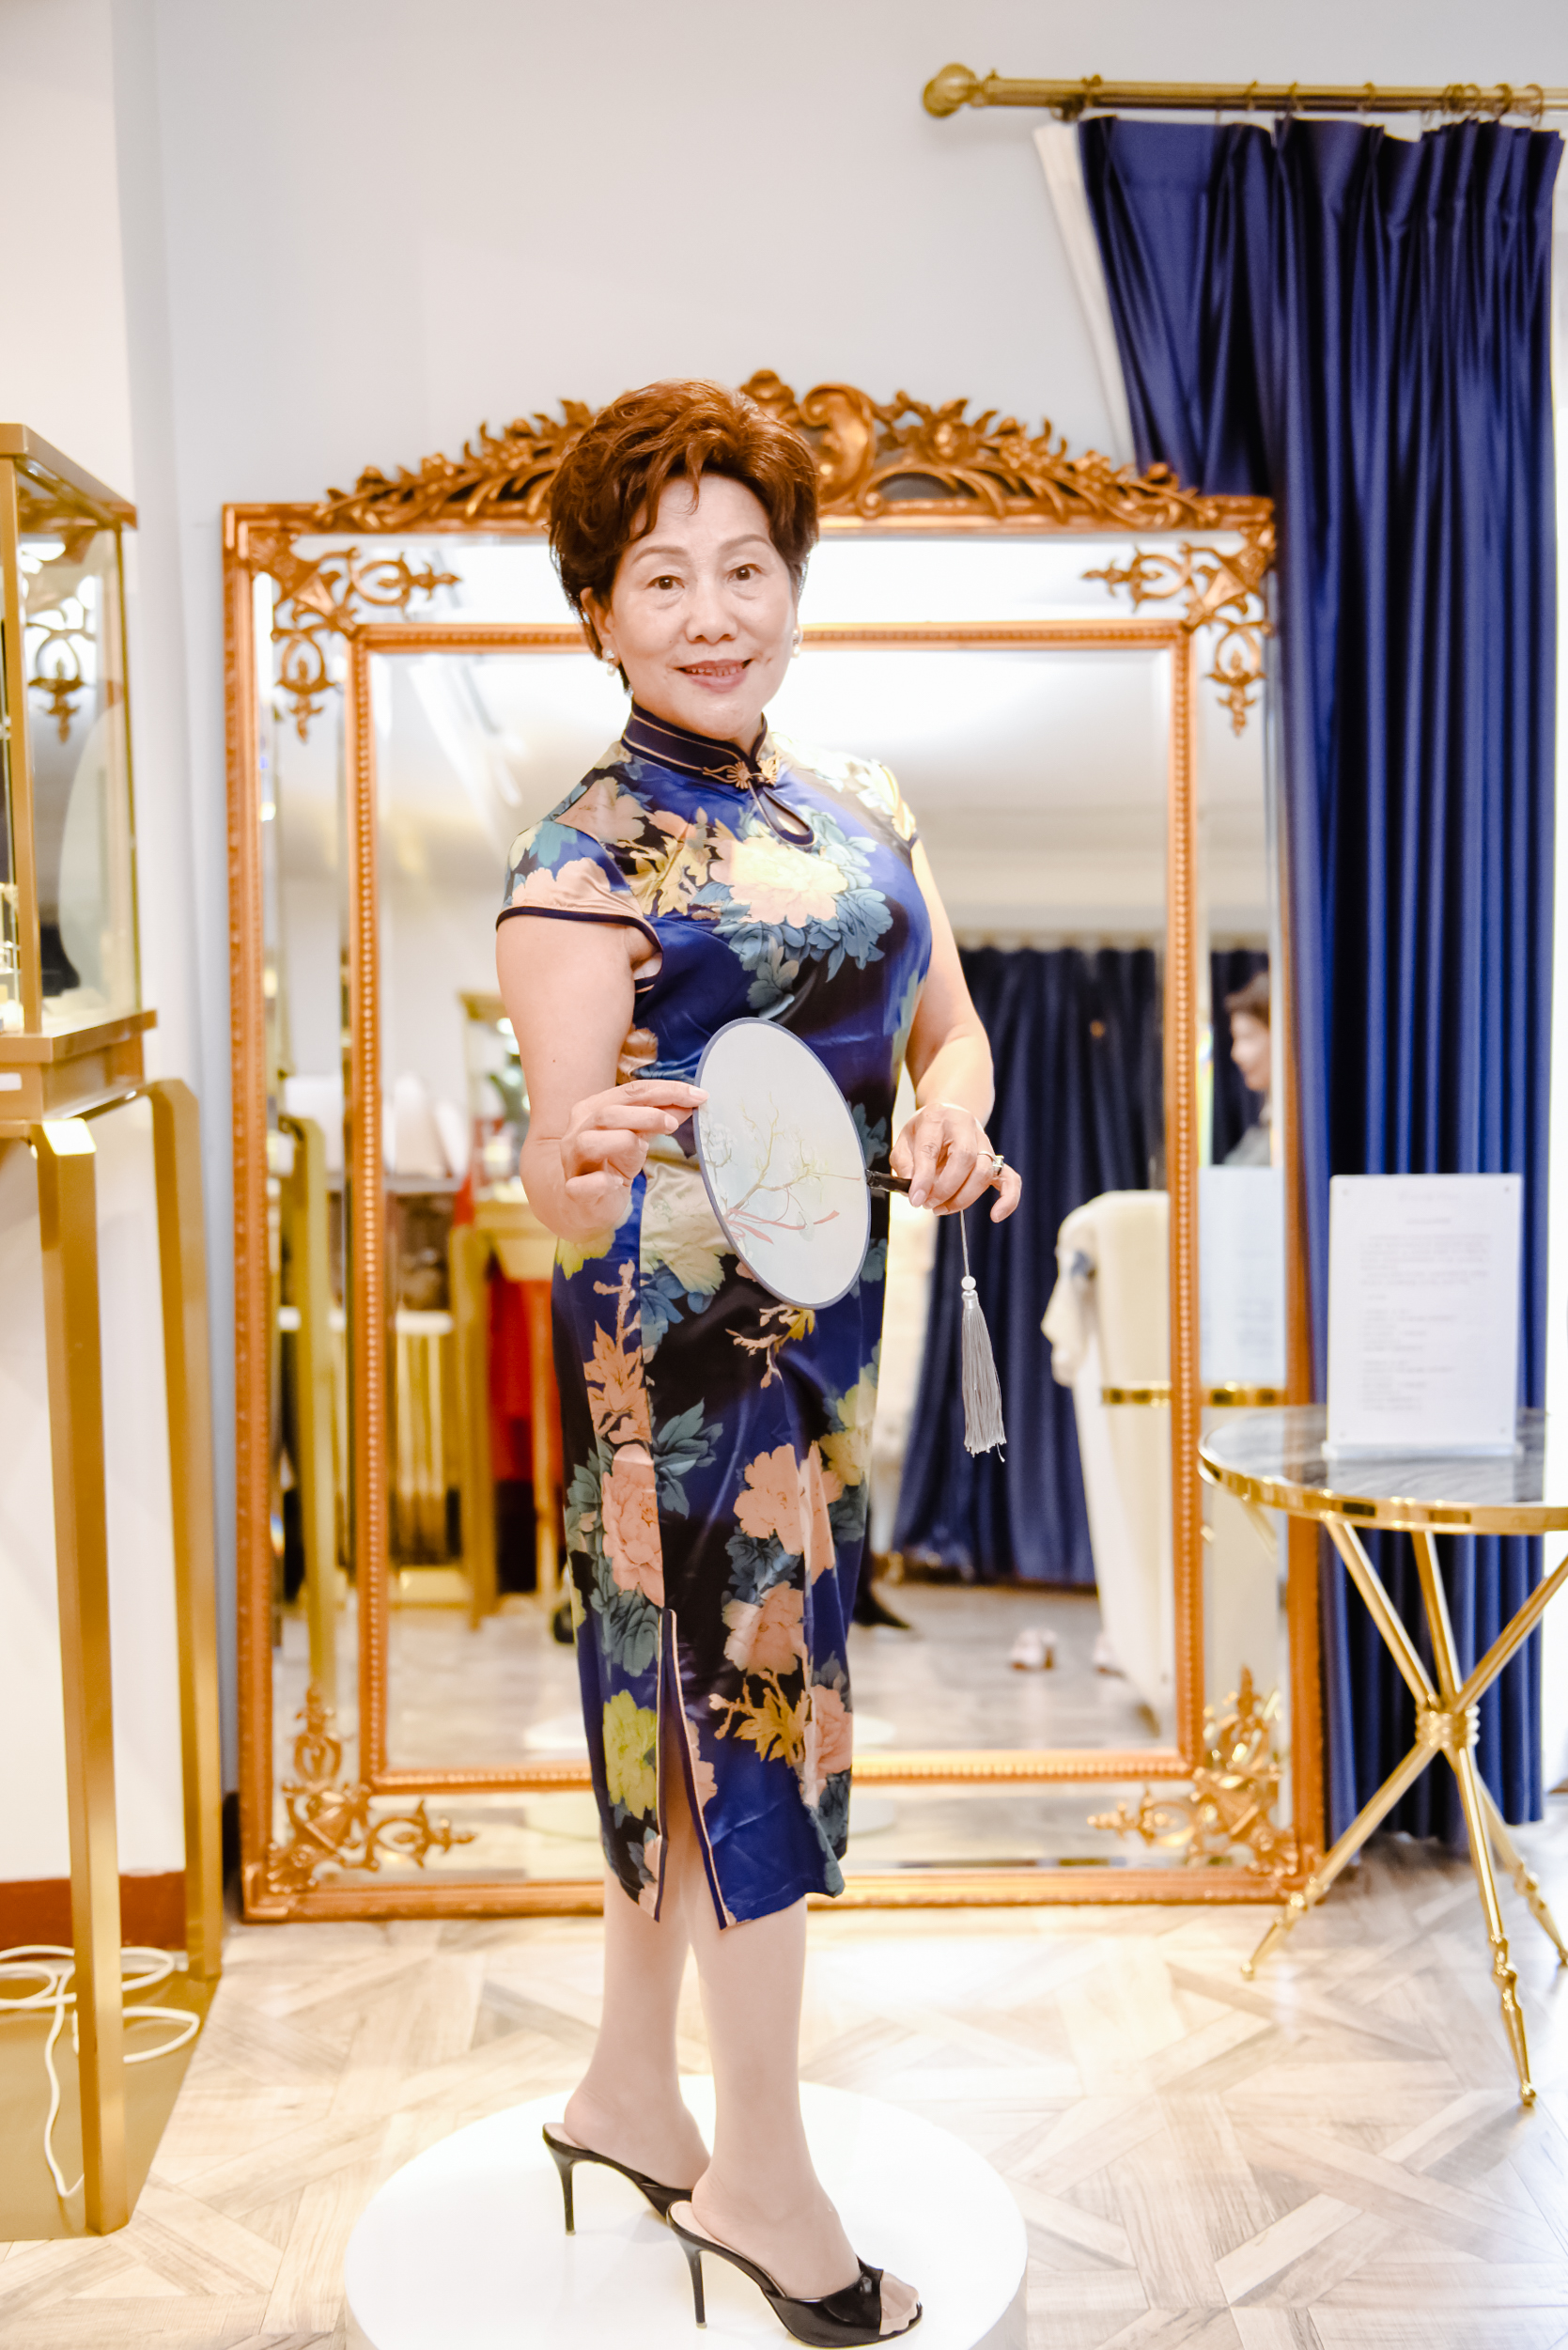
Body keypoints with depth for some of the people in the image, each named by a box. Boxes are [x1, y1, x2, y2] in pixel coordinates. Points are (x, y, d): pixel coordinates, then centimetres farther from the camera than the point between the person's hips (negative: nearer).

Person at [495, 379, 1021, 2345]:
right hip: (682, 1341, -7)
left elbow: (949, 1017, 13)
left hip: (824, 1320, 7)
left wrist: (949, 1105, -10)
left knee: (700, 1708, 17)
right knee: (753, 1701, 1)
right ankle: (760, 2178, 20)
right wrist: (585, 1161, -42)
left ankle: (631, 2091, 35)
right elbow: (563, 1202, -18)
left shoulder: (854, 804, 8)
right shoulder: (585, 863, -13)